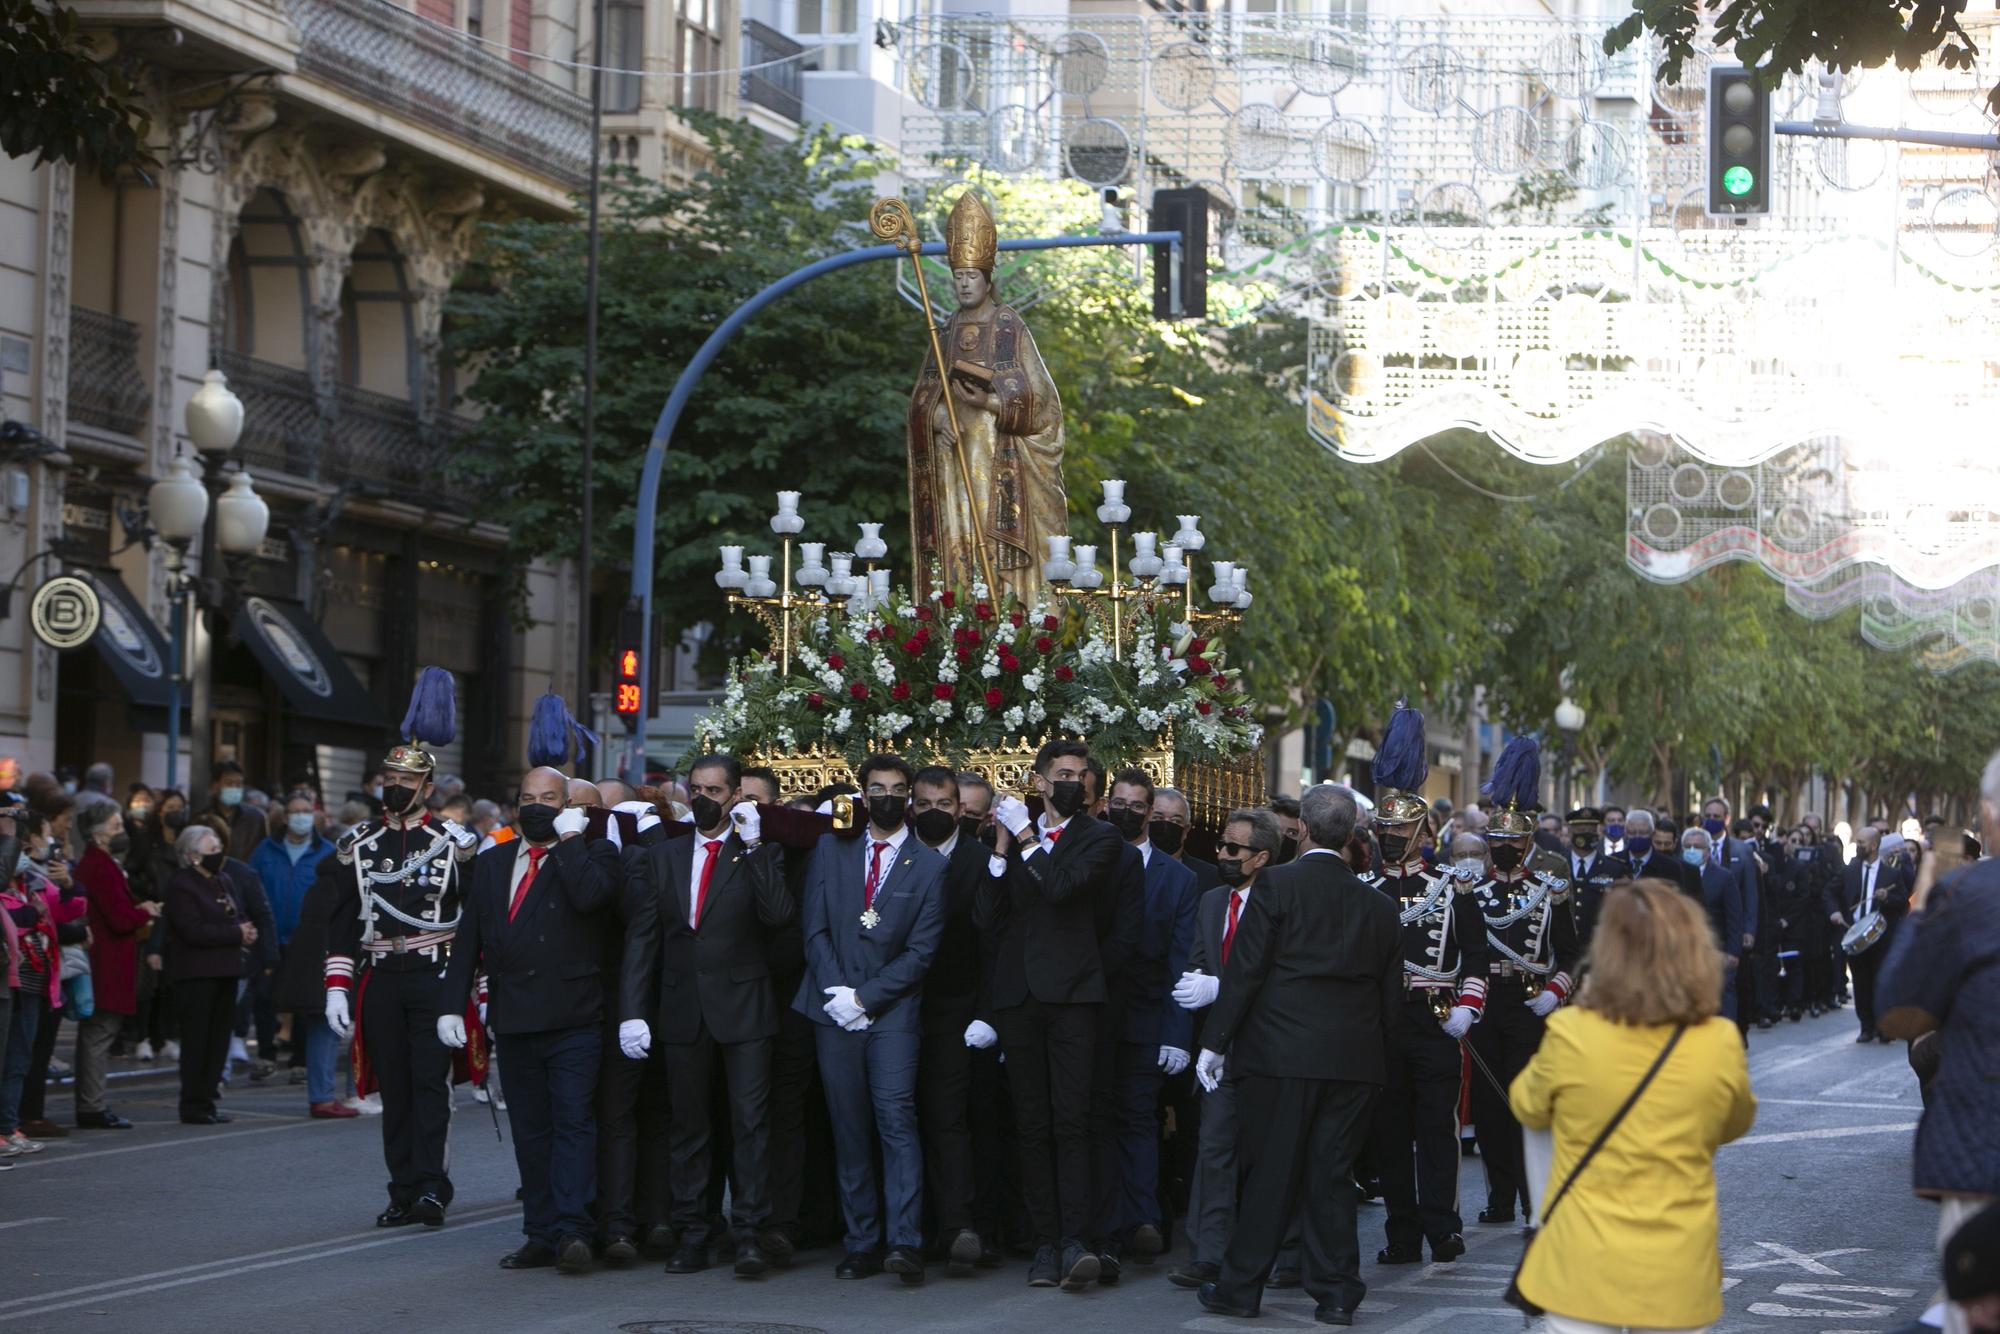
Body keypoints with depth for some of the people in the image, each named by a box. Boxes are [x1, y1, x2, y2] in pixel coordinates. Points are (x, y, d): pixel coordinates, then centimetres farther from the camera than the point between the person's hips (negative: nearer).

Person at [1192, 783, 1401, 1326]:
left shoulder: (1278, 885, -6)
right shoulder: (1379, 906, 8)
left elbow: (1244, 970, -8)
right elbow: (1391, 995, 12)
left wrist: (1216, 1041, -3)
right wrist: (1376, 1053, 21)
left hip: (1283, 1055, -3)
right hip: (1354, 1059, 4)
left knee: (1269, 1173, 3)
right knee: (1330, 1174, 8)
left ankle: (1241, 1286, 9)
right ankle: (1336, 1291, 7)